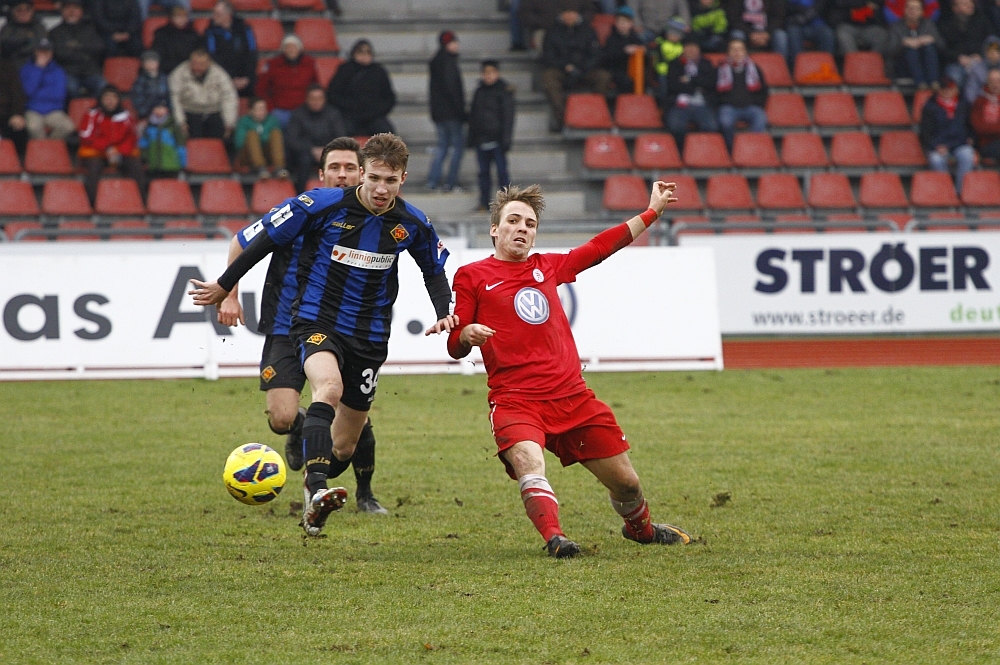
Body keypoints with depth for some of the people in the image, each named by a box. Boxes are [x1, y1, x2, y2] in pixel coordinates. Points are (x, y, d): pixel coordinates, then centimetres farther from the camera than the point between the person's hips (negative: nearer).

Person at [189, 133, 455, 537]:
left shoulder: (412, 224, -2)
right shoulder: (321, 205, -14)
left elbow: (434, 269, 17)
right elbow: (264, 237, -4)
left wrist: (444, 313, -1)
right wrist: (225, 287, 2)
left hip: (369, 336, 4)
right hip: (316, 322, -4)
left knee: (343, 448, 7)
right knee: (329, 387, -36)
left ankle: (314, 488, 38)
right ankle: (317, 495, -47)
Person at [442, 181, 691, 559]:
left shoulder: (547, 267, 19)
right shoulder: (472, 276, 7)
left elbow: (600, 247, 30)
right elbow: (454, 348, 5)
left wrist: (653, 211, 32)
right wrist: (467, 336, -20)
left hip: (572, 396, 5)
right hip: (514, 400, -4)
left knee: (625, 481, 9)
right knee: (529, 461, -37)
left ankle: (639, 528, 38)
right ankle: (554, 538, -48)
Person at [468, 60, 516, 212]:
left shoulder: (504, 91, -2)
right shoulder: (479, 92, 13)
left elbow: (508, 117, -5)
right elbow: (472, 116, 18)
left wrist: (506, 139, -11)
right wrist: (471, 138, 13)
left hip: (497, 139, -5)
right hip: (481, 139, 5)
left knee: (502, 170, -3)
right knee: (483, 172, 8)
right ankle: (484, 202, 13)